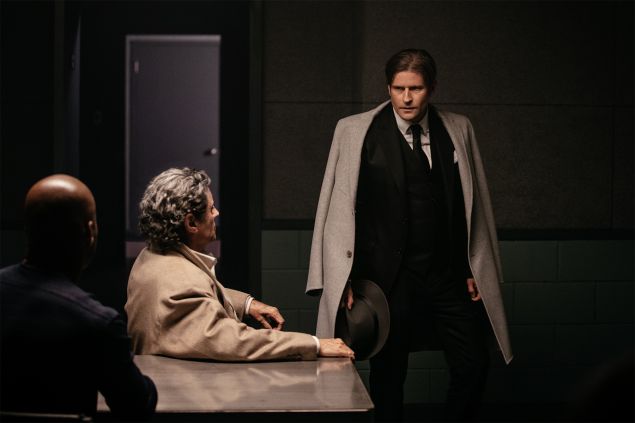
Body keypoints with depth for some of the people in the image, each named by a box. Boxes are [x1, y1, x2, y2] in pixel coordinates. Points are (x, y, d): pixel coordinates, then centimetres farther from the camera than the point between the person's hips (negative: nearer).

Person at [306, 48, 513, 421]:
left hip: (449, 274, 3)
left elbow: (474, 203, 10)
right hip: (389, 276, -3)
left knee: (474, 365, 3)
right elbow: (340, 207, -3)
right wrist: (346, 279, -7)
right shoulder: (356, 131, -3)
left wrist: (474, 270, 9)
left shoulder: (459, 130, 6)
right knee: (388, 374, 6)